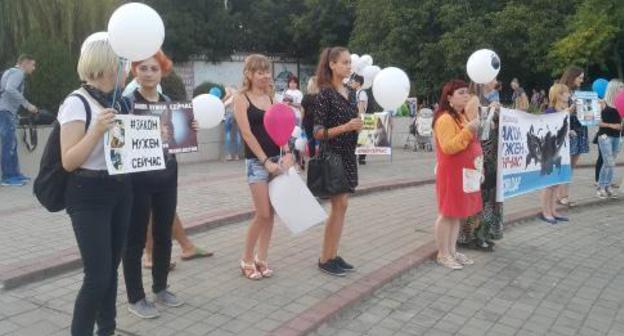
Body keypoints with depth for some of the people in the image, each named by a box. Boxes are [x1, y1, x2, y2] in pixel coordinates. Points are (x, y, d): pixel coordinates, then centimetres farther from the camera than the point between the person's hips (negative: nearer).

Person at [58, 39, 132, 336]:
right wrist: (97, 130, -27)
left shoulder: (120, 102, 8)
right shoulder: (77, 103, -12)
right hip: (89, 196, -6)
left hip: (120, 192, 7)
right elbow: (69, 162, -16)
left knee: (111, 269, 12)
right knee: (97, 275, -9)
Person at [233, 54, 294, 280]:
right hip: (256, 161, -5)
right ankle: (247, 260, 10)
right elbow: (247, 133, -11)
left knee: (271, 213, 7)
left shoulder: (272, 97, 12)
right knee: (263, 214, -7)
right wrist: (265, 161, -15)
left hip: (276, 158, 5)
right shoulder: (241, 98, -4)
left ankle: (261, 259, 18)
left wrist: (287, 153, -7)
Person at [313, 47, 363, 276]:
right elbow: (318, 132, -16)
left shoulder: (350, 93, 11)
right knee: (339, 205, -6)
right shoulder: (325, 93, -12)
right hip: (331, 155, -7)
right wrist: (346, 127, -24)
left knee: (341, 206, 9)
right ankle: (325, 259, 5)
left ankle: (333, 255, 17)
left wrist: (360, 126, 1)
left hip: (348, 155, 8)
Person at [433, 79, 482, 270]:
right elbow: (448, 147, -25)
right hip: (451, 173, -9)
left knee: (458, 213, 12)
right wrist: (468, 130, -27)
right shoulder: (445, 119, -15)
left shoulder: (464, 115, 16)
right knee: (447, 213, -3)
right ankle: (443, 254, 6)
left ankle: (452, 251, 21)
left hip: (465, 172, 9)